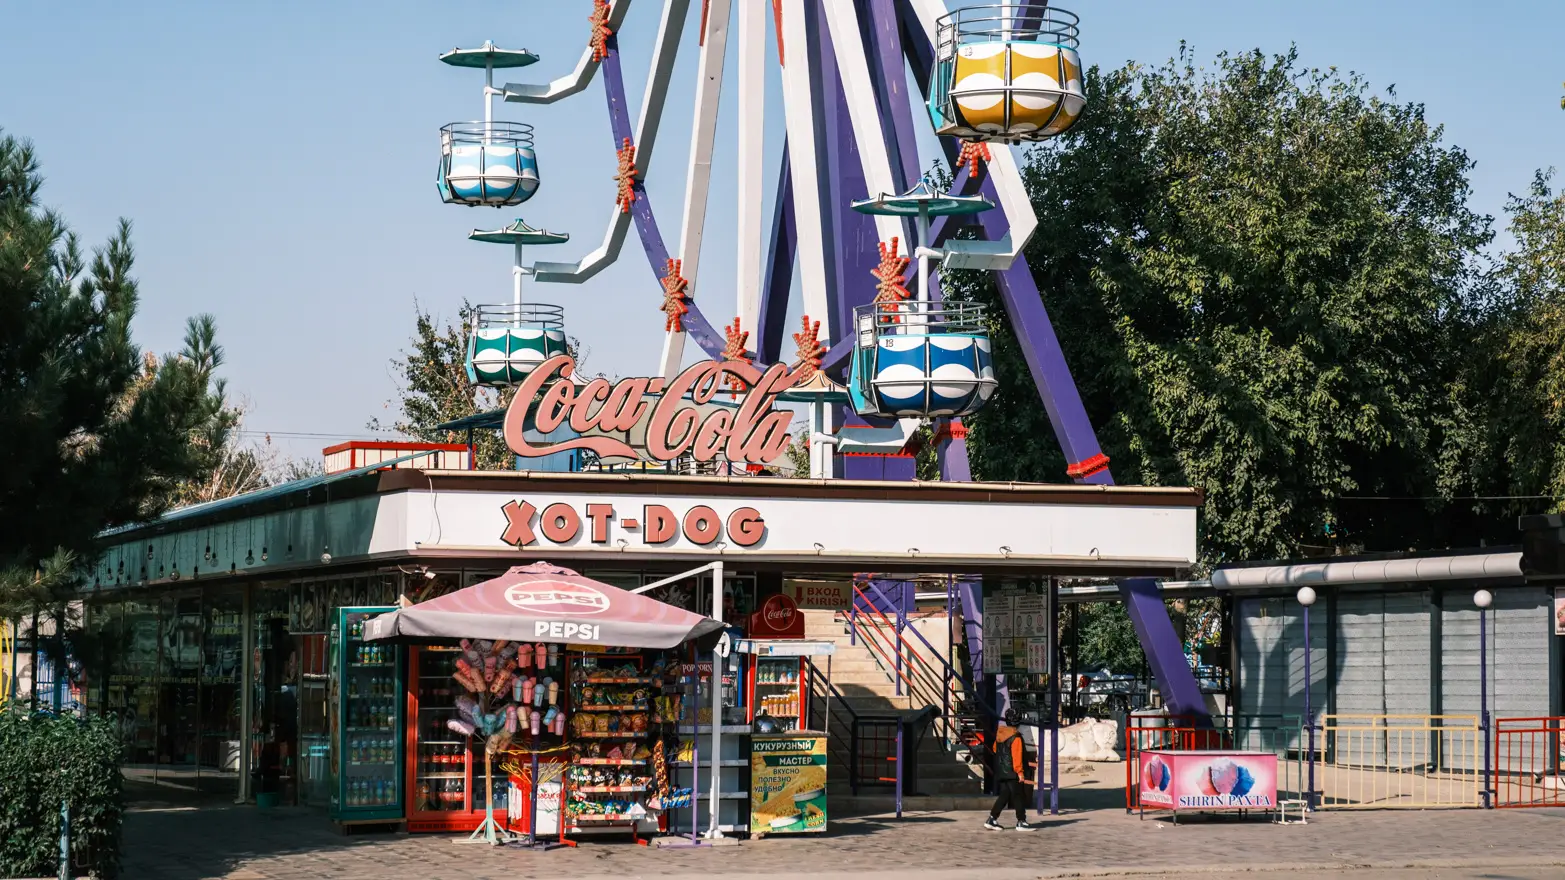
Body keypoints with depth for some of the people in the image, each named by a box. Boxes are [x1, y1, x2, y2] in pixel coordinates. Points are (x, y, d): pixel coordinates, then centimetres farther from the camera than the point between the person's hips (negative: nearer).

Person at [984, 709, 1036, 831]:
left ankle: (991, 820, 8)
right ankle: (1021, 822, 4)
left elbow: (995, 749, 20)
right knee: (1019, 797, 1)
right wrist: (1019, 771, -17)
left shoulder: (999, 734, 7)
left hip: (1001, 772, 8)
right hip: (1012, 773, -8)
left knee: (1004, 796, 13)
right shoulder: (1015, 737, -17)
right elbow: (1016, 756, -21)